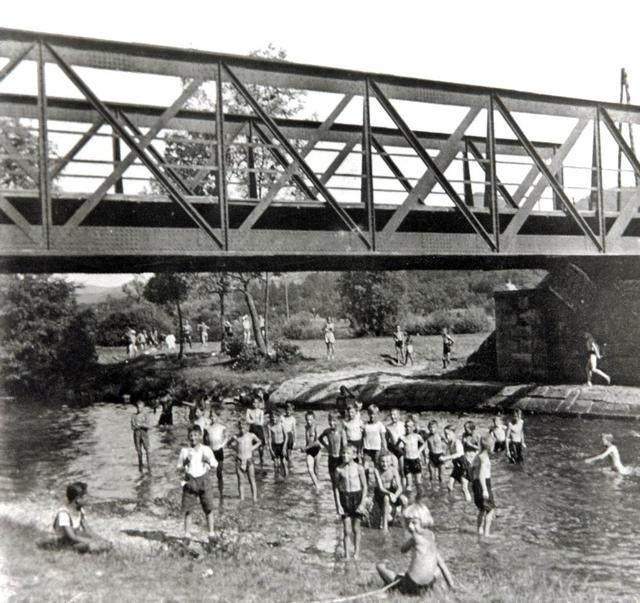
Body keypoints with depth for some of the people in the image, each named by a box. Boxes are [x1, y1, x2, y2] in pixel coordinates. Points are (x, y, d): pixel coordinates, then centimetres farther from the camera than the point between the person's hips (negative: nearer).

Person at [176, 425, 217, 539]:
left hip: (203, 479, 0)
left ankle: (211, 533, 6)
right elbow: (179, 468, 9)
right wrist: (185, 463, -11)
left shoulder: (206, 450, 5)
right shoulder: (185, 451, 5)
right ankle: (187, 534, 8)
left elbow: (215, 465, 8)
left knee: (209, 508, -2)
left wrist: (208, 461, -12)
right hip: (189, 480, 0)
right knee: (187, 509, 0)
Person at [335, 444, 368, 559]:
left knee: (356, 528, 9)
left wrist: (362, 503, -7)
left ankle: (356, 552, 24)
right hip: (344, 498, 1)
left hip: (357, 497, -1)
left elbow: (364, 486, -2)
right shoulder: (339, 469, -4)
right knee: (346, 530, 0)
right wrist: (338, 504, -3)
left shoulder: (359, 468, -7)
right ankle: (346, 554, 9)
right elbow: (337, 487, 2)